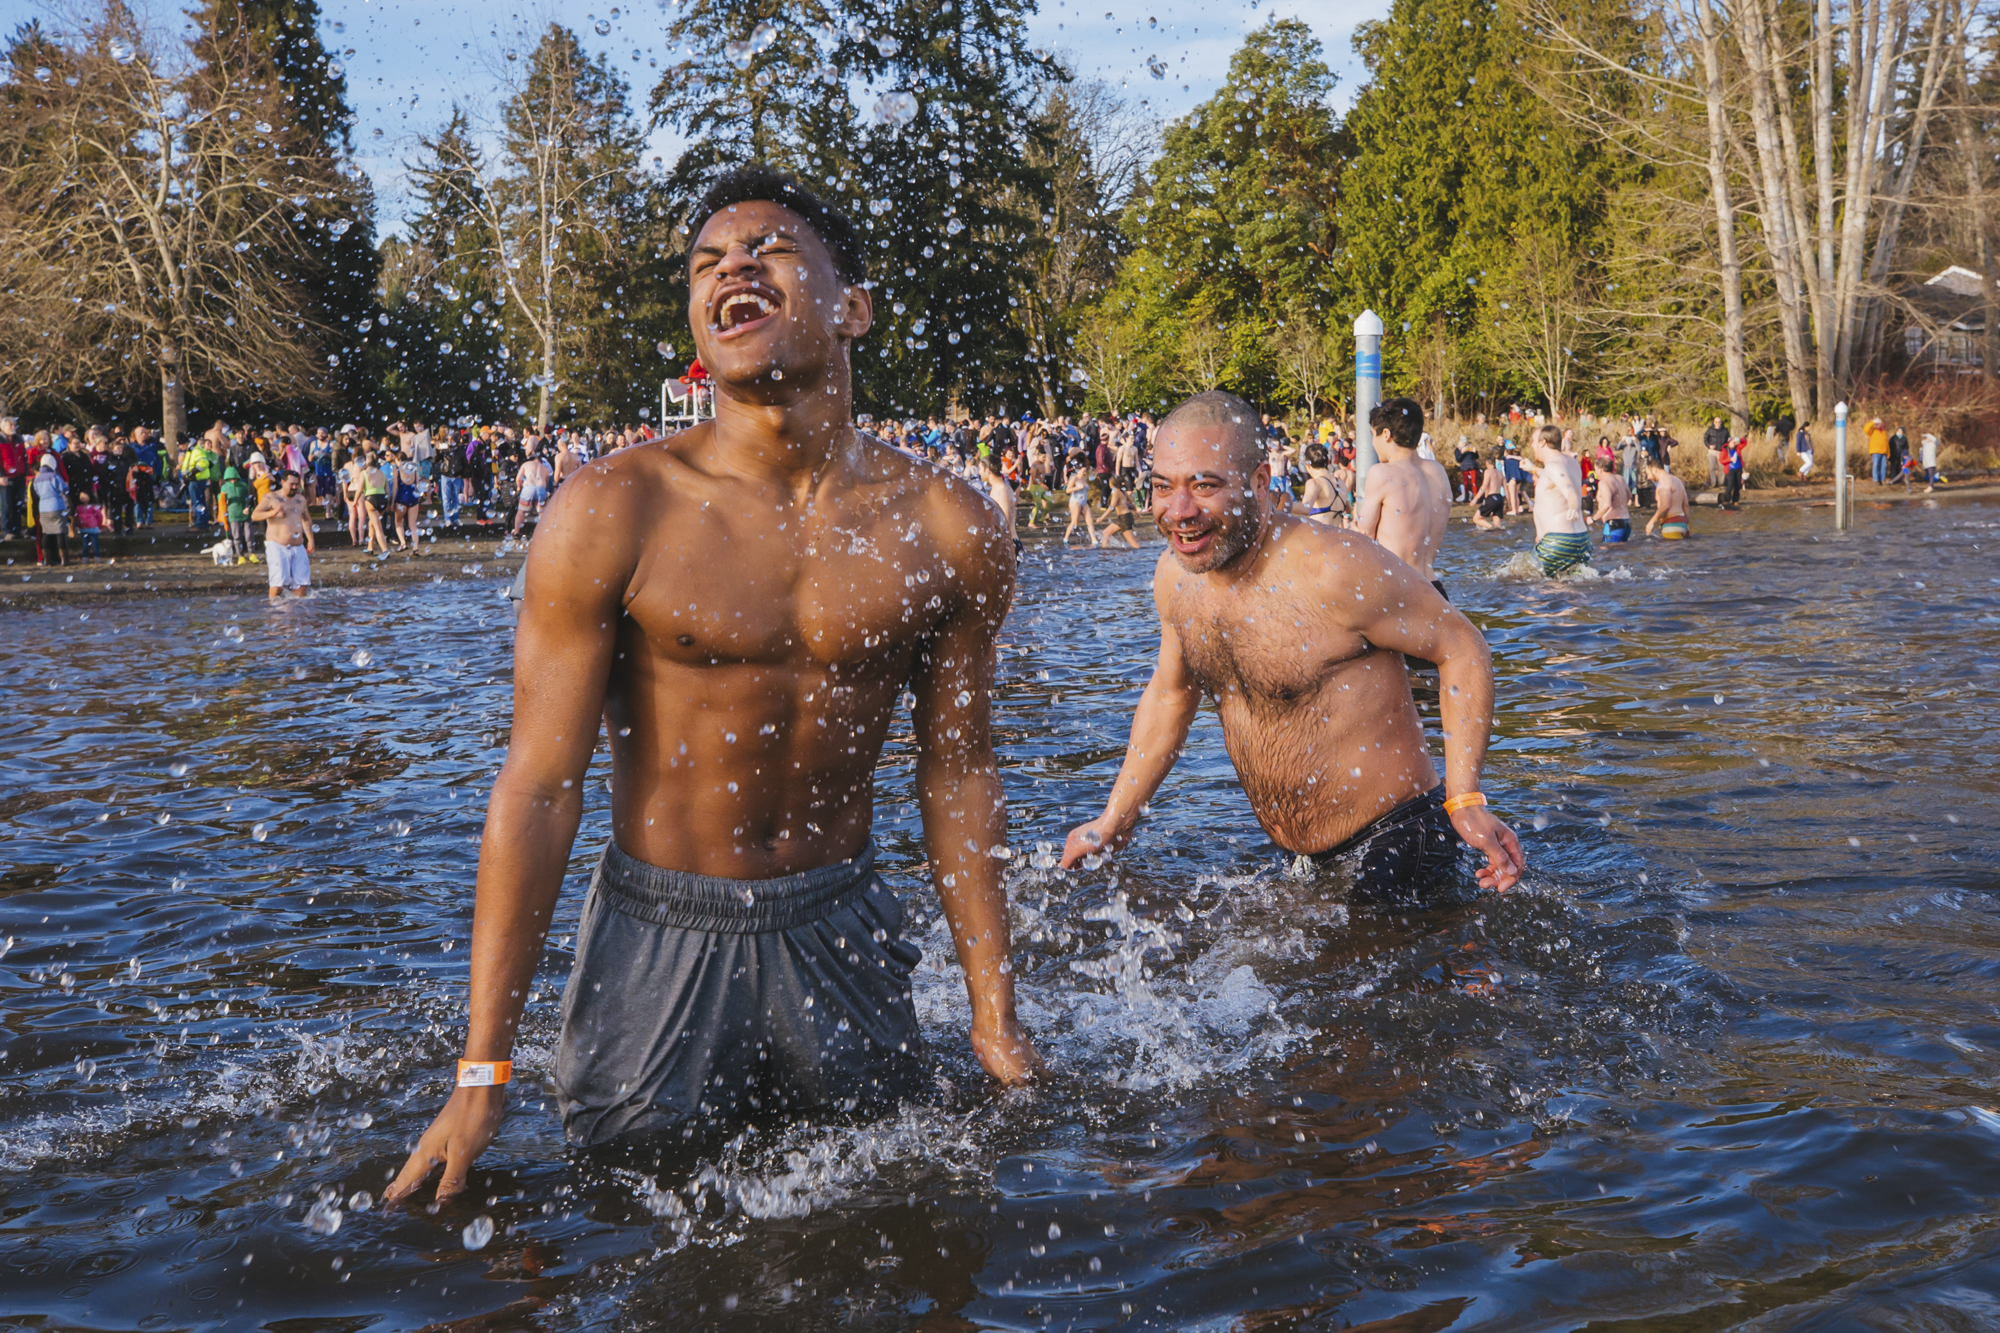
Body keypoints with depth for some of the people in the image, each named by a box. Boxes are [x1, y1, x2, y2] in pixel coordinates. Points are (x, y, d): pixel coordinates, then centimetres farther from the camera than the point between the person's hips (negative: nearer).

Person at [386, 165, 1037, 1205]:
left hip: (842, 936, 2)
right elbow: (538, 787, -12)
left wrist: (995, 1018, 7)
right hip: (659, 937, -2)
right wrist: (483, 1070, -12)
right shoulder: (613, 513, -15)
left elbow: (958, 776, 3)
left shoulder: (949, 531, -7)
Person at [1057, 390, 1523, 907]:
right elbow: (1170, 693, 15)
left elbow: (1460, 646, -14)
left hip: (1394, 844, -7)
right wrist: (1114, 821, 17)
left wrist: (1465, 799, -22)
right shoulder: (1174, 577, -3)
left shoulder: (1337, 571, -25)